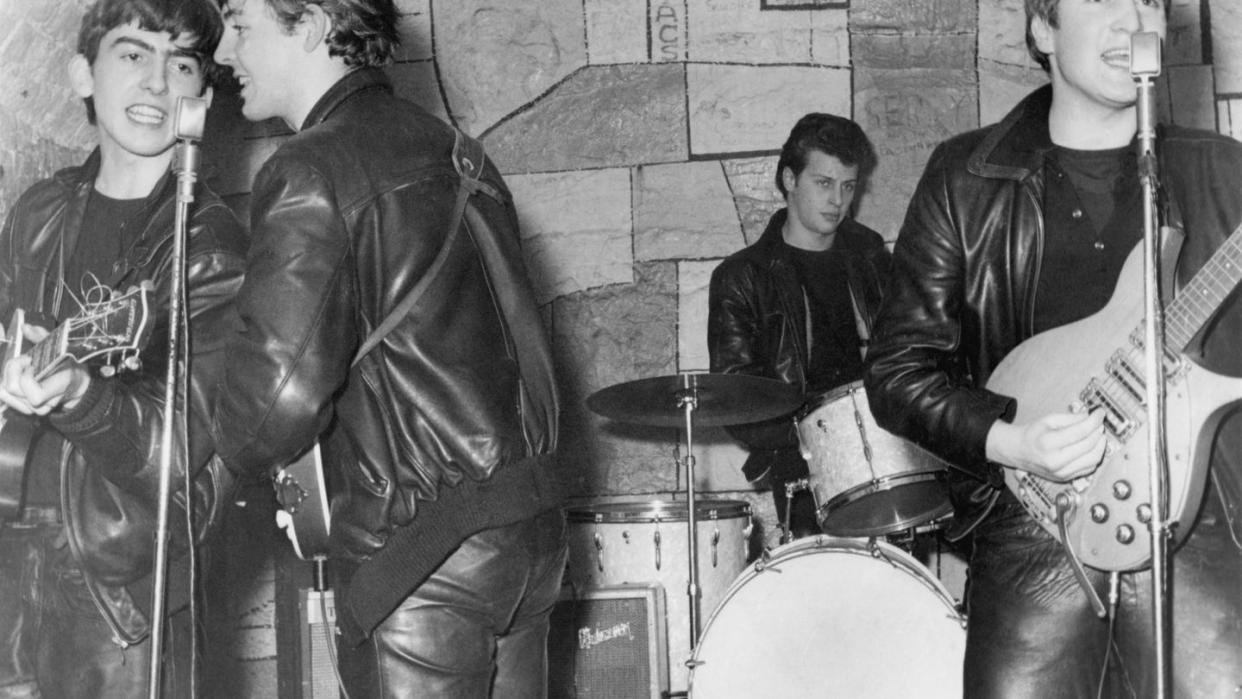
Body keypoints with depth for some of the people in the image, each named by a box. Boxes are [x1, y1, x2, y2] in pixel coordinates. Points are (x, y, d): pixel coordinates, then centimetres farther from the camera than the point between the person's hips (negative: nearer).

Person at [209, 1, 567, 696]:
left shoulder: (312, 174, -13)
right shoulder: (454, 149, 12)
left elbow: (282, 394, -22)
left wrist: (242, 448, -3)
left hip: (423, 548, -8)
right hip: (533, 525, 8)